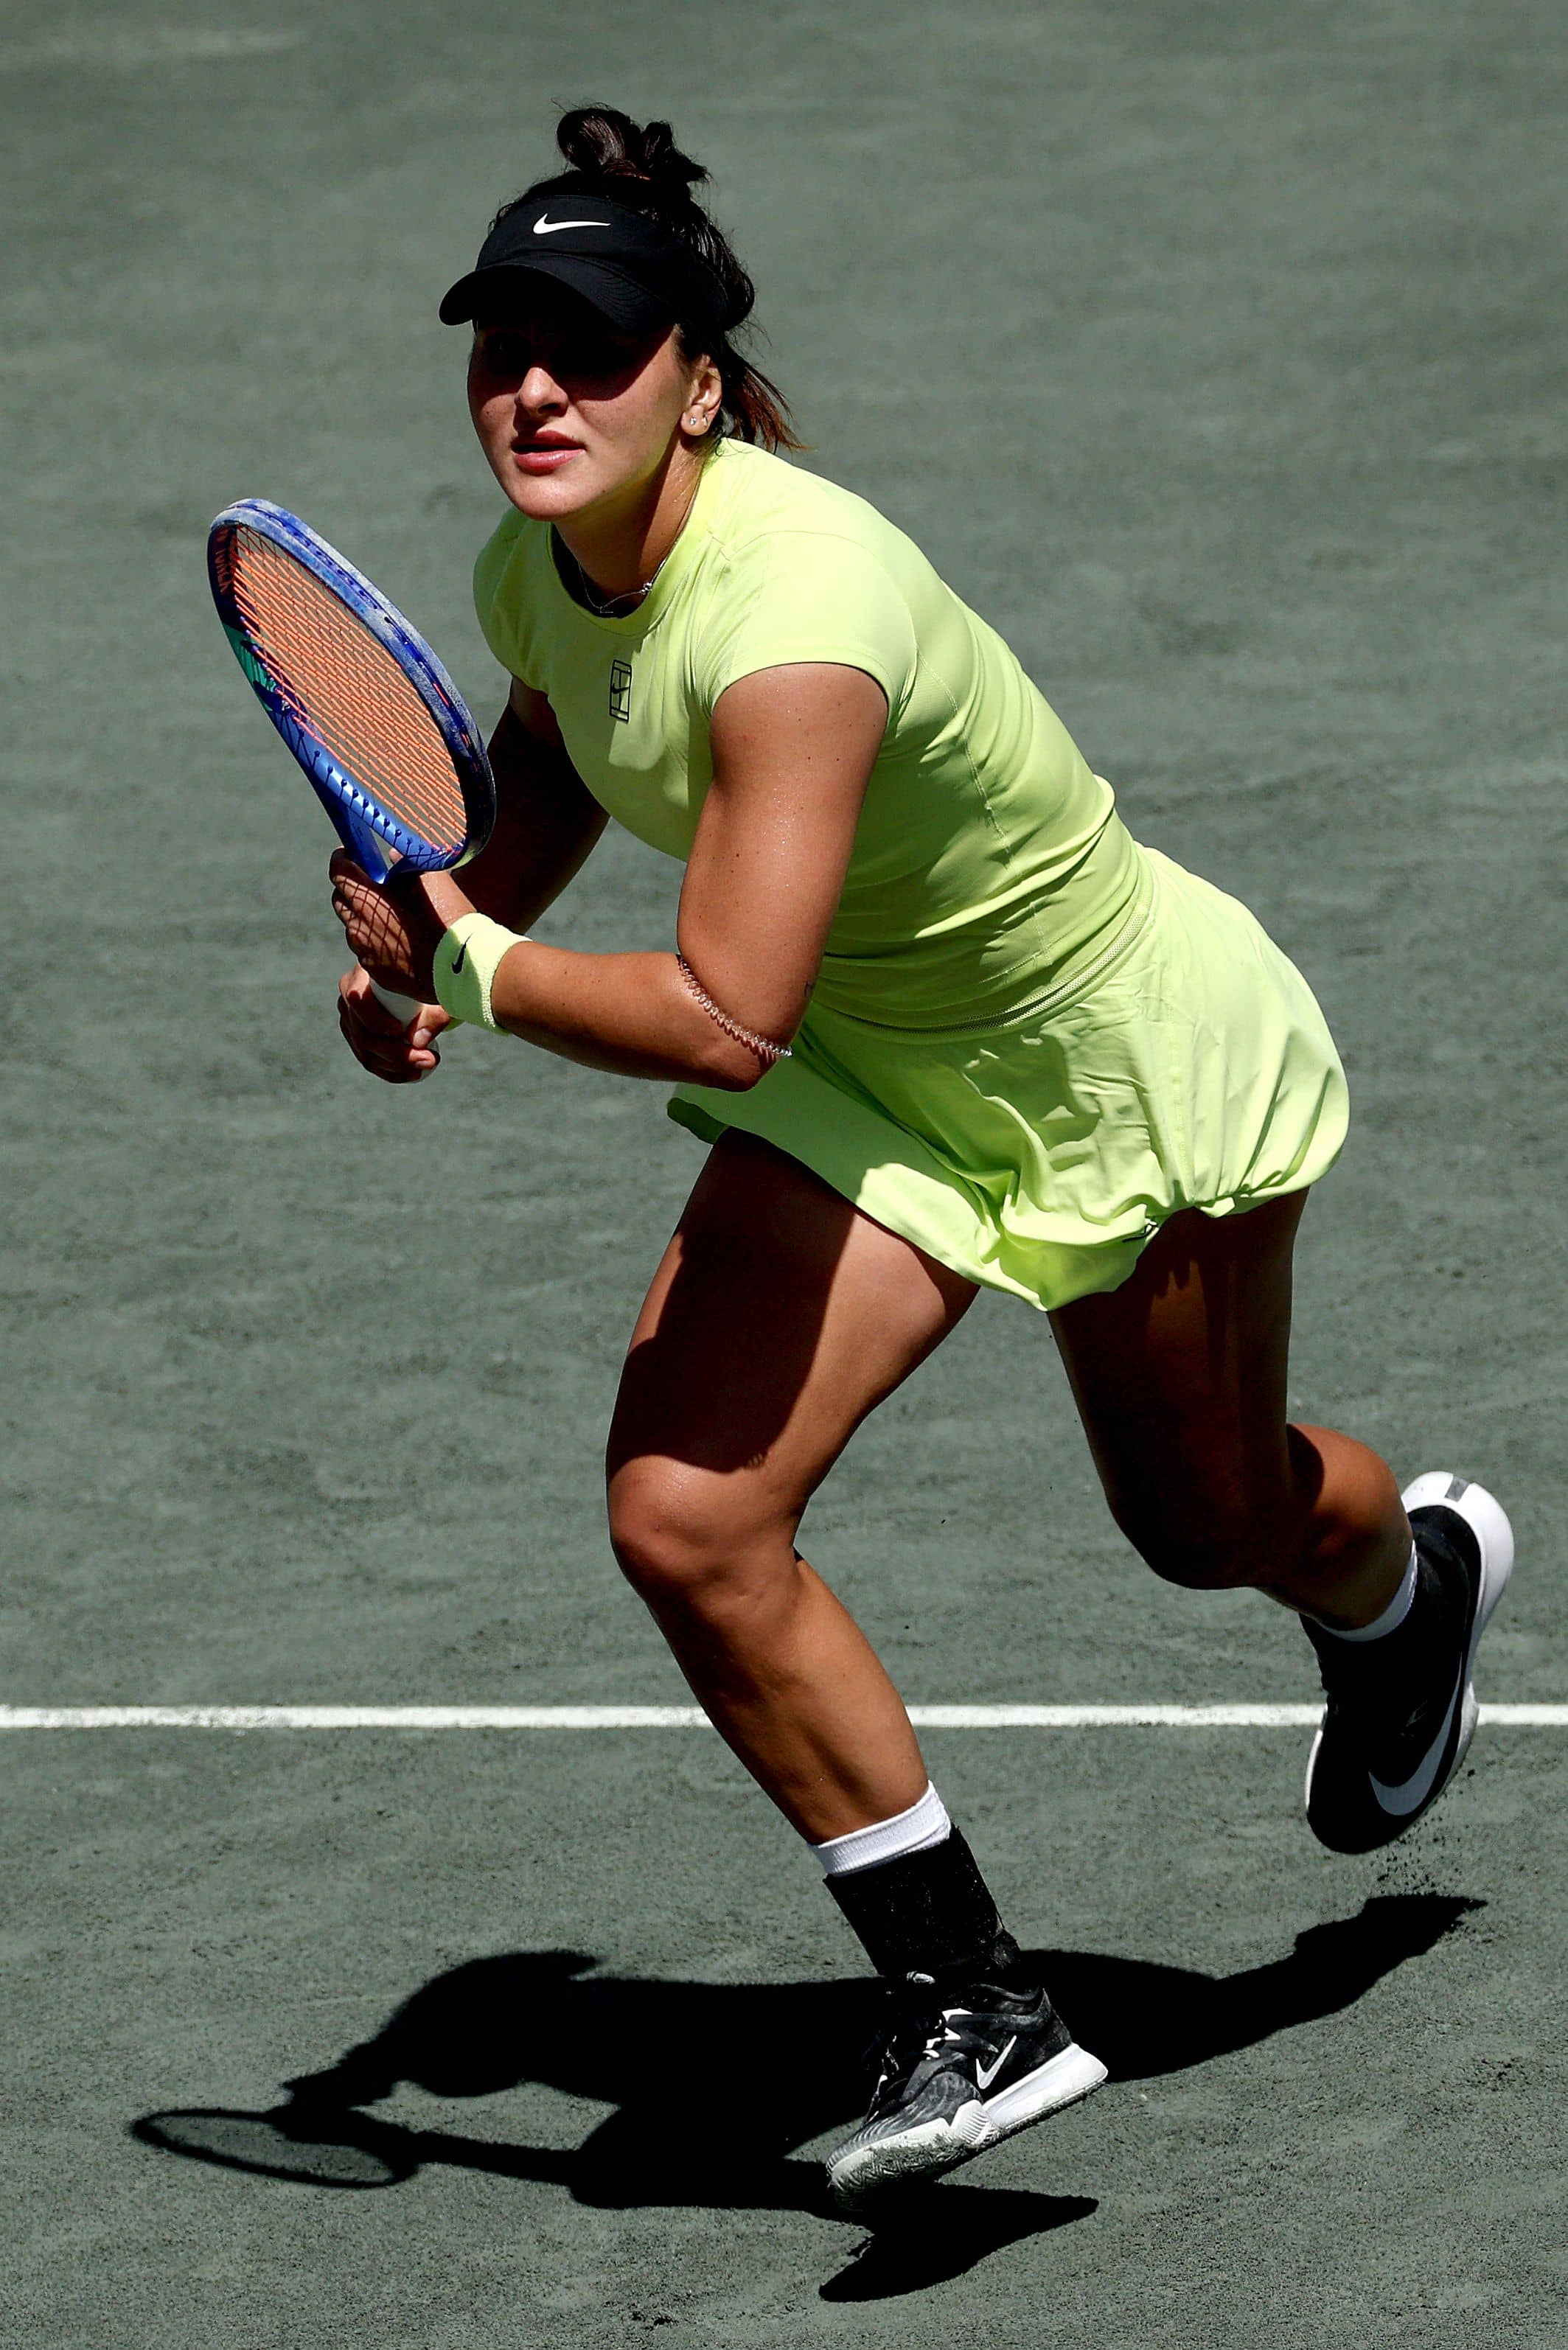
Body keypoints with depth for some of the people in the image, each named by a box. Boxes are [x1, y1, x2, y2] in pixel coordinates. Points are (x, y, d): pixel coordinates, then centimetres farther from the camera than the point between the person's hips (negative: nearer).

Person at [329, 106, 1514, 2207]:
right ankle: (972, 2011, 0)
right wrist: (434, 944, -6)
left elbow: (726, 1017, -46)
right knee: (686, 1517, -14)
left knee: (1216, 1519, 20)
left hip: (1134, 1067, -6)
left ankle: (1415, 1572, 60)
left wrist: (472, 970, -34)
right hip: (874, 1081, 6)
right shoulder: (536, 569, -14)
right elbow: (548, 769, 11)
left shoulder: (793, 608, -40)